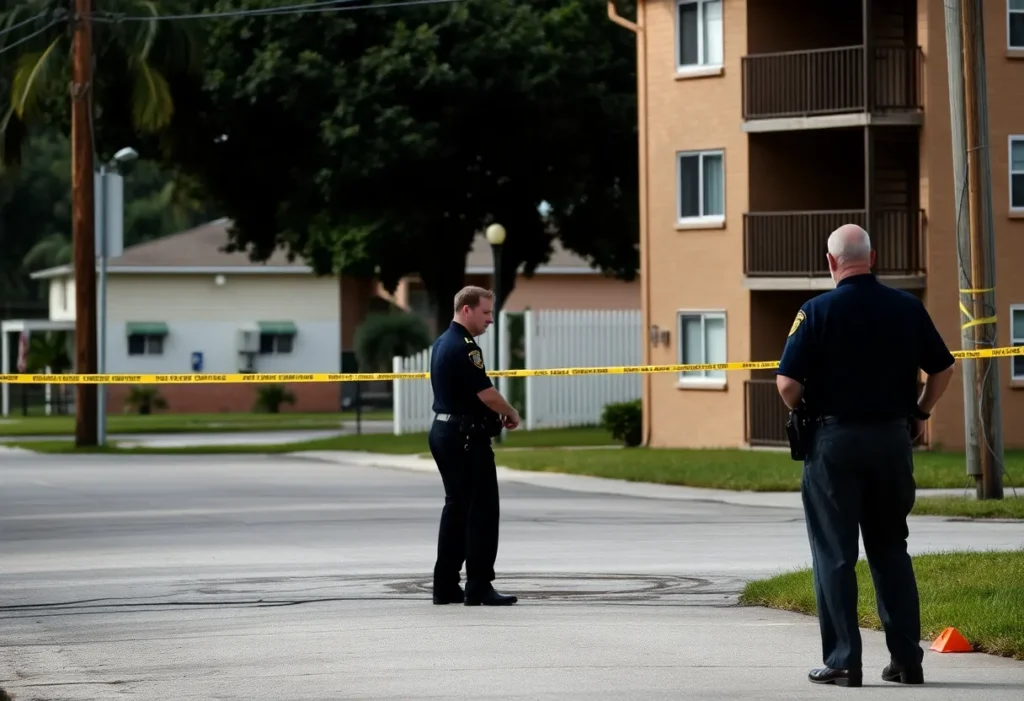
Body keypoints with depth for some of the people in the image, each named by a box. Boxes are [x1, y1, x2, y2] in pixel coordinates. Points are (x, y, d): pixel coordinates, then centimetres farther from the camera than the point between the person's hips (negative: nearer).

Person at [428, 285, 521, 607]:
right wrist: (510, 413, -2)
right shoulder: (463, 347, -17)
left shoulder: (442, 343, 14)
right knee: (482, 510, -6)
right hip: (467, 436, -10)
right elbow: (486, 393, -19)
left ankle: (446, 586, 14)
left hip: (444, 431, 10)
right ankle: (479, 588, -7)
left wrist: (496, 413, 11)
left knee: (456, 507, 13)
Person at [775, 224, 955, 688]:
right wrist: (920, 413, 21)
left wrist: (802, 413, 7)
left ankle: (842, 662, 1)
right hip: (893, 437, 3)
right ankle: (907, 659, 11)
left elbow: (787, 383, -13)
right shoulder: (907, 308, 1)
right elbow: (942, 369, 8)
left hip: (834, 439, -3)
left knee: (835, 555, 3)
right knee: (891, 550, 14)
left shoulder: (818, 311, -9)